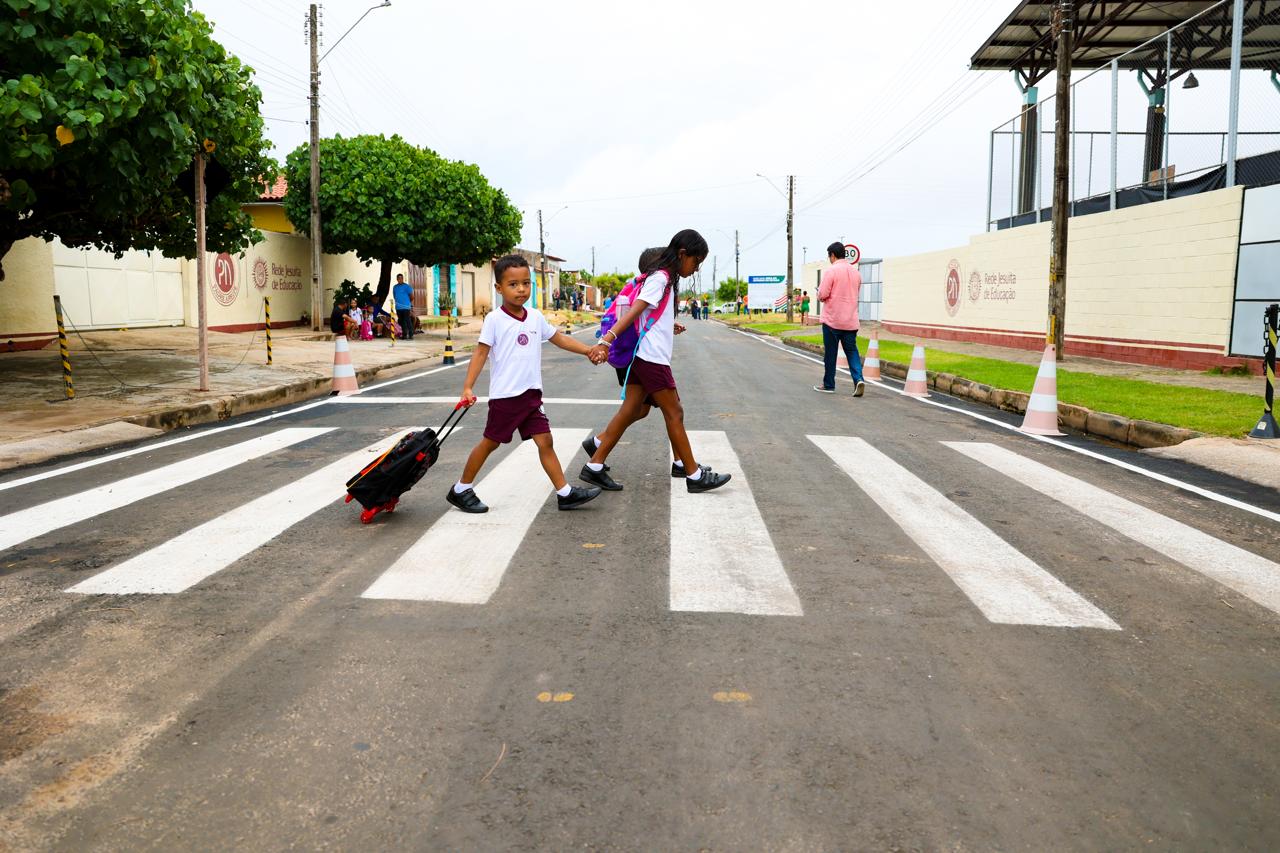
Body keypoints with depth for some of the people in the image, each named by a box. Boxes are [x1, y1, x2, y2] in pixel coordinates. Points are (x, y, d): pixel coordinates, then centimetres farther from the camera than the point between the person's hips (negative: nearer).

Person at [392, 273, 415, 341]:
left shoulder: (407, 286, -5)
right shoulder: (395, 287, 14)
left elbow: (411, 297, -2)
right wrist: (398, 301, 17)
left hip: (406, 307, -6)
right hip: (398, 307, 6)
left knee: (408, 321, -9)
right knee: (402, 322, 9)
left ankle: (411, 335, -8)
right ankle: (404, 335, 16)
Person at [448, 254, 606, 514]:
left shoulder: (536, 317, 7)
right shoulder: (495, 319, -9)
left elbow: (559, 338, 16)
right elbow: (481, 352, -11)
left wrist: (588, 350, 6)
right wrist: (468, 387, -18)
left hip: (531, 393, 5)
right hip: (505, 395, -5)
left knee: (545, 441, 3)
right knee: (490, 442, 5)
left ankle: (565, 493, 6)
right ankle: (460, 490, 21)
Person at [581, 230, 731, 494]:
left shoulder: (664, 279, 15)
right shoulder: (661, 278, -15)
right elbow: (632, 313, -26)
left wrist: (669, 325, 32)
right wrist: (606, 341, -34)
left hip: (642, 357, 10)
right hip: (652, 358, -10)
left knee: (631, 412, 10)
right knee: (674, 414, -1)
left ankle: (594, 467, 12)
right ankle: (694, 475, 8)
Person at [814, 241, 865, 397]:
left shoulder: (831, 271, -12)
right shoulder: (856, 272, 8)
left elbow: (822, 295, -15)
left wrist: (819, 295, 7)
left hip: (832, 319, -5)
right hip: (851, 320, 5)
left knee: (830, 353, 5)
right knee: (852, 351, 7)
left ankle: (828, 385, 14)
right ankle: (858, 379, -12)